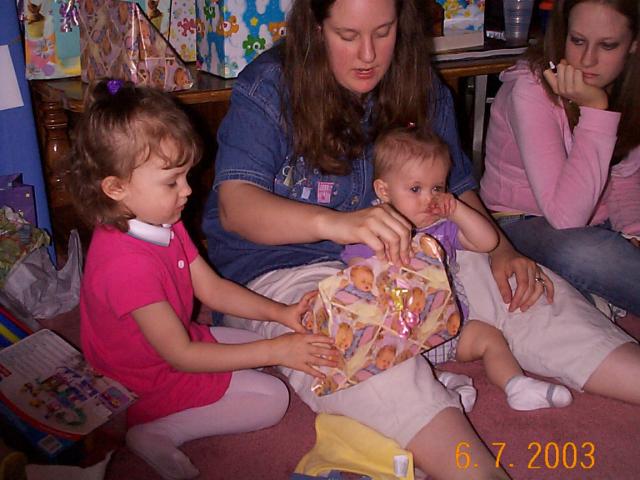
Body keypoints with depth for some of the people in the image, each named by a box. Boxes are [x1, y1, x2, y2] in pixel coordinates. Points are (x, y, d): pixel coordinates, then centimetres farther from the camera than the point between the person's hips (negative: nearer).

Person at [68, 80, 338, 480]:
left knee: (261, 342, 17)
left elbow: (212, 288, 1)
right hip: (149, 382, -9)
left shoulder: (162, 223, -5)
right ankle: (159, 434, -9)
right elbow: (180, 354, -31)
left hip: (176, 340, 9)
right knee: (272, 398, -8)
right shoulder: (126, 265, -35)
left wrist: (281, 313, -11)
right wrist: (275, 351, -30)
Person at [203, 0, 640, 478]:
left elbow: (457, 188, 11)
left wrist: (501, 251, -9)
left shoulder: (422, 87, 4)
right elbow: (235, 205, -25)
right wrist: (336, 223, -44)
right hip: (284, 267, -4)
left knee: (524, 289, -15)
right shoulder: (267, 87, -12)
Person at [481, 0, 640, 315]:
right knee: (582, 253, -38)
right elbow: (566, 215, -30)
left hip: (598, 224, 6)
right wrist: (595, 110, -31)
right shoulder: (530, 90, -22)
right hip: (524, 224, -5)